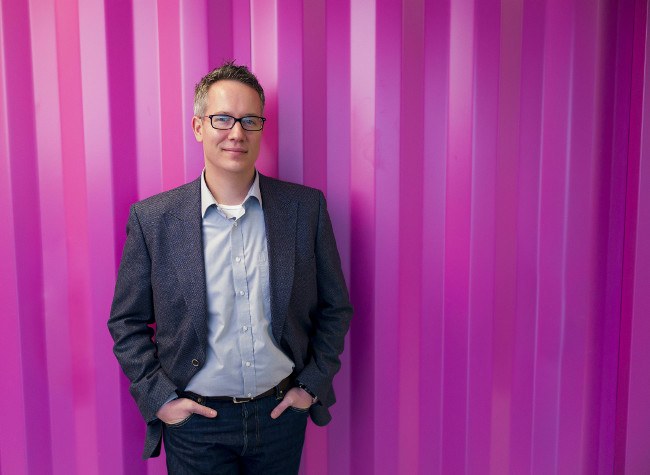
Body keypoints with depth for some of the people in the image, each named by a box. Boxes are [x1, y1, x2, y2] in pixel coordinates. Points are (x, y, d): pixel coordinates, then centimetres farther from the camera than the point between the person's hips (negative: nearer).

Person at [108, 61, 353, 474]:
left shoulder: (306, 207, -7)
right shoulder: (152, 218, -8)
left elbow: (335, 308, 2)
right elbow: (127, 321, 1)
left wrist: (313, 383, -1)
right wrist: (158, 396, -5)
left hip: (282, 412, 2)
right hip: (195, 423, -1)